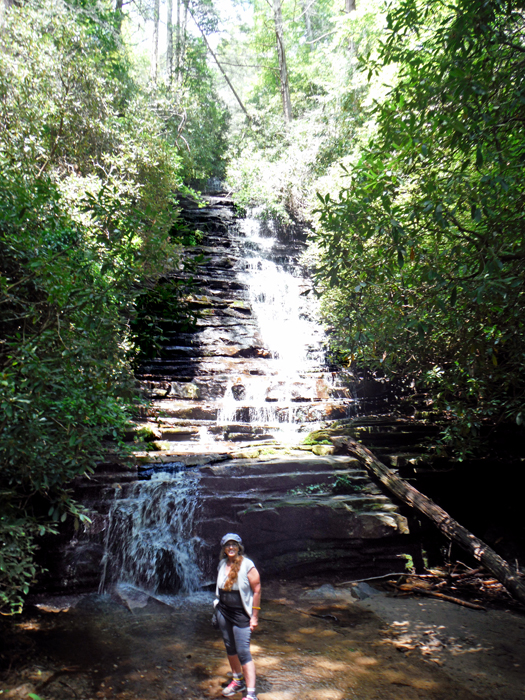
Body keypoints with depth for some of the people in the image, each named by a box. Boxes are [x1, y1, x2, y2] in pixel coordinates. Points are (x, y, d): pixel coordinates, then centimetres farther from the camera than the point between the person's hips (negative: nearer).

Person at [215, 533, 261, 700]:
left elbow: (257, 590, -14)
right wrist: (219, 606, 16)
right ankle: (238, 681, 37)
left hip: (241, 614, -6)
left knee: (243, 652, -8)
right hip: (223, 612, 6)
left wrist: (254, 617, -13)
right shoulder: (222, 564, 1)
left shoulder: (247, 565, -16)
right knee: (230, 648, 17)